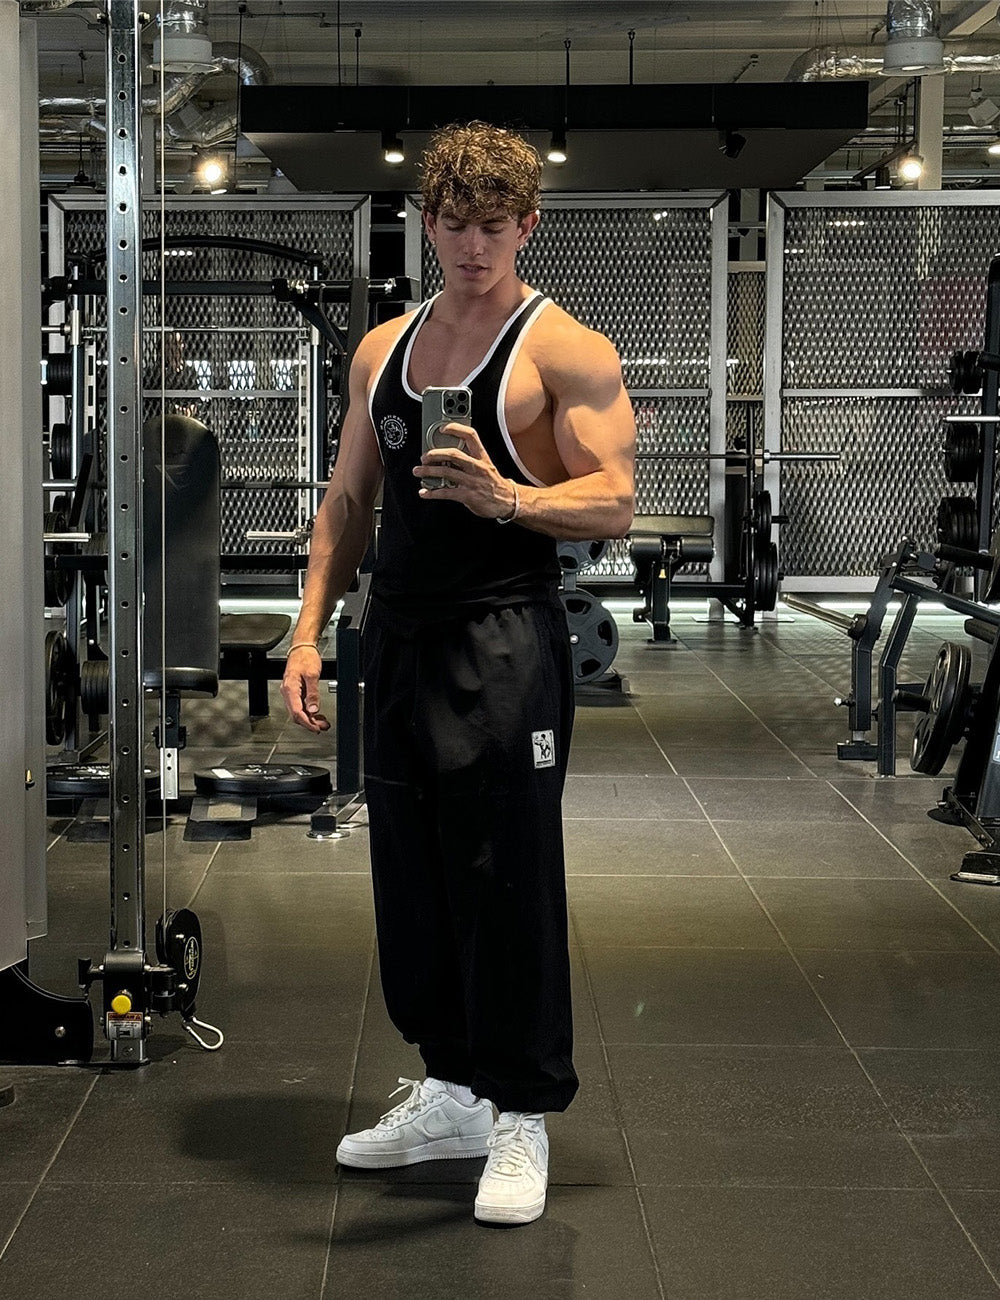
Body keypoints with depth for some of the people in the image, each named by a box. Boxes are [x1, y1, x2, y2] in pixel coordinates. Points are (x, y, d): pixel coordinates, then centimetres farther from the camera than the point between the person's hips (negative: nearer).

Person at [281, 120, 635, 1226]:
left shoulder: (565, 350, -5)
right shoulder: (382, 348, 14)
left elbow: (613, 501, -13)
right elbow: (349, 498, 18)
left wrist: (506, 498, -31)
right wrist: (309, 629, 9)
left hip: (503, 646, -6)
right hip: (398, 641, 7)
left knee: (507, 884, -3)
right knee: (410, 881, 13)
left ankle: (521, 1119, 9)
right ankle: (451, 1091, 28)